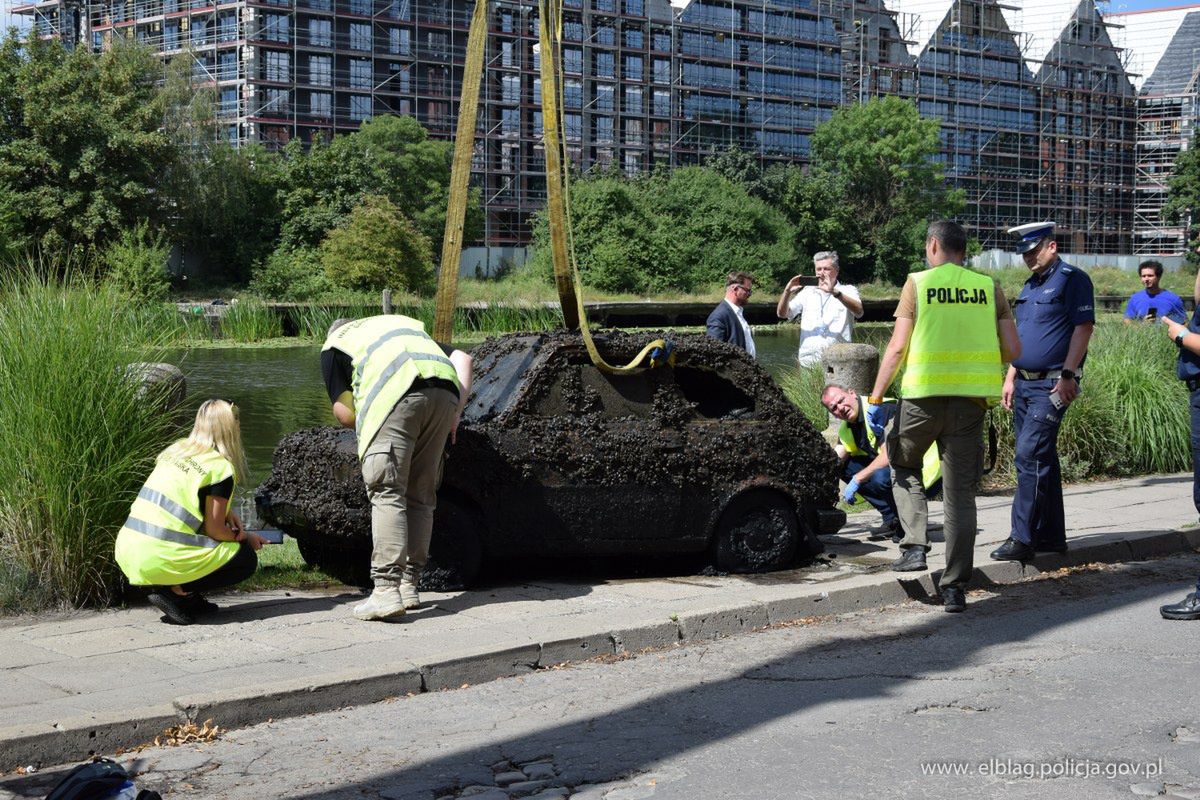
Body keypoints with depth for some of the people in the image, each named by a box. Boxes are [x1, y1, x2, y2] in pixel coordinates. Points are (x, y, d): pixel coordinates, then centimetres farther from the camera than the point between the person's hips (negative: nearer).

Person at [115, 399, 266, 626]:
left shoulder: (176, 449, 14)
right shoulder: (221, 467, -6)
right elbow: (215, 530, -4)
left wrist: (225, 512, 17)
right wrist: (246, 537, 15)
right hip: (160, 561, -8)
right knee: (247, 558, 7)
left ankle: (188, 598, 10)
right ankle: (175, 592, -7)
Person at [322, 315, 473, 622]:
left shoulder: (334, 344, 26)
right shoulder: (406, 325, 40)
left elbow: (345, 414, 16)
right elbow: (462, 358, 25)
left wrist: (363, 422, 37)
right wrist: (456, 411, 21)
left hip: (397, 394, -5)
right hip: (444, 393, 5)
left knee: (387, 493, -7)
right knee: (421, 496, 12)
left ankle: (387, 589, -17)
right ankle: (409, 585, 13)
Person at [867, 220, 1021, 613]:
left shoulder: (917, 284, -1)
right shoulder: (989, 288, 6)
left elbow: (897, 347, -6)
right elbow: (1012, 349, 3)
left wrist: (875, 398, -1)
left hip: (923, 395, -2)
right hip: (970, 398, 2)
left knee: (903, 465, 23)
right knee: (960, 491, 7)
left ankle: (915, 546, 8)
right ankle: (954, 586, 6)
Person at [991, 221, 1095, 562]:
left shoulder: (1073, 279, -7)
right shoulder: (1031, 286, 19)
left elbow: (1083, 327, -14)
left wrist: (1068, 376, -19)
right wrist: (1010, 378, 18)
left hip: (1052, 385, -9)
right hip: (1025, 383, 9)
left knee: (1029, 455, -15)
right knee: (1042, 458, 11)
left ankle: (1023, 538, -13)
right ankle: (1051, 535, 18)